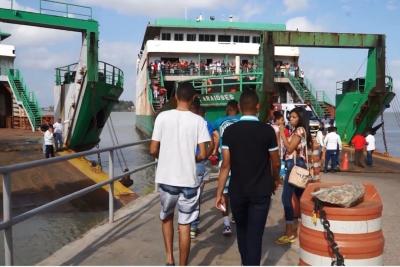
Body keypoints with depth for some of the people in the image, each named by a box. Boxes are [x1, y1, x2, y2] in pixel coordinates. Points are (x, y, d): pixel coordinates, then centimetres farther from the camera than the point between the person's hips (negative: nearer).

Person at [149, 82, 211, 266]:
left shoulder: (162, 117, -5)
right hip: (188, 180, -1)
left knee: (166, 217, 24)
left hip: (166, 178, 1)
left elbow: (153, 150, -3)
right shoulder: (198, 121, -6)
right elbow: (203, 155, -10)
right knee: (184, 225, 9)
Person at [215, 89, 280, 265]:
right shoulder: (267, 130, -9)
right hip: (261, 191, -2)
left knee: (241, 230, 23)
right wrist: (275, 180, 19)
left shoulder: (230, 131, -6)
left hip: (237, 191, 2)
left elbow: (225, 165, -7)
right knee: (255, 234, 5)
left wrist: (219, 193, -1)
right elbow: (275, 163, -1)